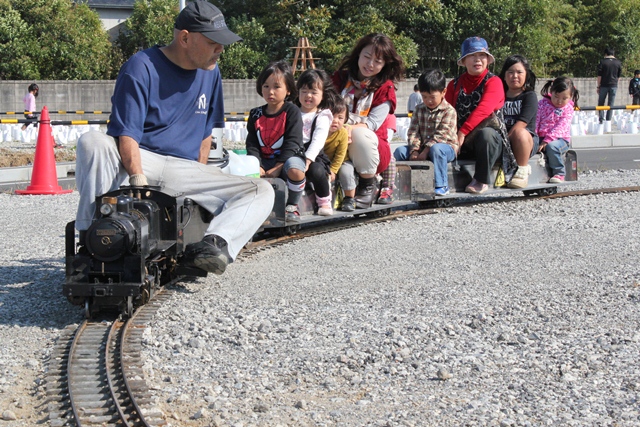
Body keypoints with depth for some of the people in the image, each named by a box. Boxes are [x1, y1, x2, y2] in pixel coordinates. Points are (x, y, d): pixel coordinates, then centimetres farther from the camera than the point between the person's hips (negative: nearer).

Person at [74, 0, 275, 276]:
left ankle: (215, 243, -41)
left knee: (262, 191, -15)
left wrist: (200, 179, 7)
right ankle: (91, 237, -31)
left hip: (186, 171, 5)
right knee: (93, 143, -36)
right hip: (135, 161, -5)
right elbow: (126, 134, -16)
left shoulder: (210, 73, 12)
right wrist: (139, 181, -31)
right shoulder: (142, 67, -7)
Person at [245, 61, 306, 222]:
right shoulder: (256, 115, 8)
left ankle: (292, 206, -12)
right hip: (264, 161, 4)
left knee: (295, 169, -38)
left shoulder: (292, 112, -6)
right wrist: (257, 167, -14)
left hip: (289, 158, -4)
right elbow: (252, 145, 4)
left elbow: (292, 143, -13)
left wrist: (277, 168, -21)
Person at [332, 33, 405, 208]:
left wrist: (352, 129, -32)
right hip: (341, 149, 3)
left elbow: (373, 123, -12)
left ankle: (369, 185, -13)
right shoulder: (341, 78, 8)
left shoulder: (385, 88, 0)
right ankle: (348, 193, -20)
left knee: (360, 134, -37)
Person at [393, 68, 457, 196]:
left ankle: (442, 186, -34)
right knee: (400, 151, -11)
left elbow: (441, 135, -19)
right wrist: (414, 150, -16)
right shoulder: (420, 109, 8)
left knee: (436, 149, -39)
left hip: (446, 146, -6)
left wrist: (425, 151, -24)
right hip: (423, 147, 6)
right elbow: (413, 131, 0)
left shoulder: (449, 111, -11)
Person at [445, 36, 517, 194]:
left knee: (486, 133, -38)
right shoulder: (455, 85, 13)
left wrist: (463, 132, -28)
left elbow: (484, 109, -18)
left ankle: (481, 181, -24)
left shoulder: (493, 82, -2)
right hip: (463, 144, 3)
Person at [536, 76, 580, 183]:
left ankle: (559, 173, -22)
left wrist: (547, 140, -22)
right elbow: (536, 120, 4)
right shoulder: (542, 103, 10)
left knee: (551, 146, -36)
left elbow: (560, 127, -11)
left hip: (560, 139, -3)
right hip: (541, 137, 3)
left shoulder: (568, 109, 0)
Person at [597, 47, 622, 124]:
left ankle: (601, 119, 0)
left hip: (604, 85, -2)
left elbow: (599, 75, -5)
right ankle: (608, 120, 3)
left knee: (601, 103, 8)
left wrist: (598, 86, 1)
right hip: (613, 86, 2)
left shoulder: (602, 61, -5)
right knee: (611, 104, 5)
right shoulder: (618, 62, 3)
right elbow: (619, 75, 8)